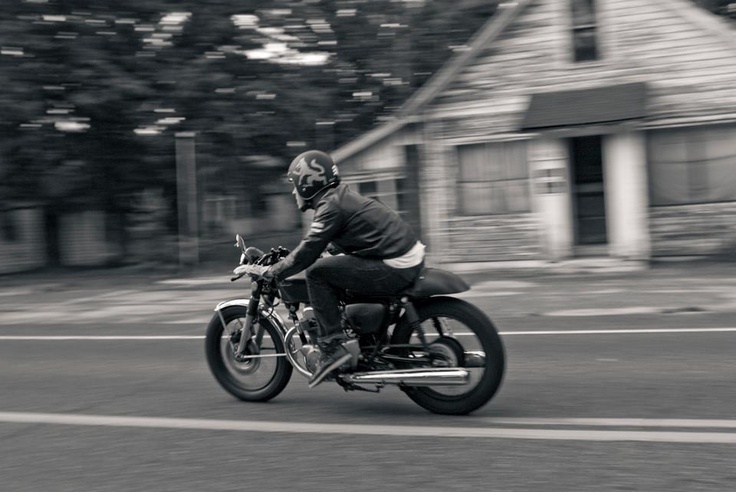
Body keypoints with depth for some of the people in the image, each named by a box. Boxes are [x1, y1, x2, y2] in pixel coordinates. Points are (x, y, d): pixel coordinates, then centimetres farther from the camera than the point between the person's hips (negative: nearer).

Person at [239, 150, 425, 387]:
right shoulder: (341, 196, 18)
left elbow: (307, 254, -14)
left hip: (395, 268, -10)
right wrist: (282, 257, 31)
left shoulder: (331, 206, -11)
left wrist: (268, 272, -3)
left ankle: (332, 346, -7)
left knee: (317, 273, -8)